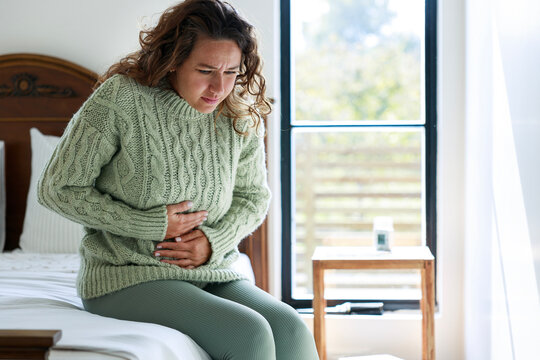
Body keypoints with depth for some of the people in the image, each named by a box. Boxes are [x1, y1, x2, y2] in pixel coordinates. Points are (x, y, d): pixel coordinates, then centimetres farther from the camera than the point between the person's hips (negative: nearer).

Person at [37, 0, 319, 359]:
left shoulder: (243, 117, 1)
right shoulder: (120, 99, -12)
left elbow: (253, 196, 16)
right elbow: (58, 188, -7)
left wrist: (215, 241, -6)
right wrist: (152, 224, -13)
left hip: (211, 273, 5)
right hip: (127, 276, -5)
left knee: (290, 328, -24)